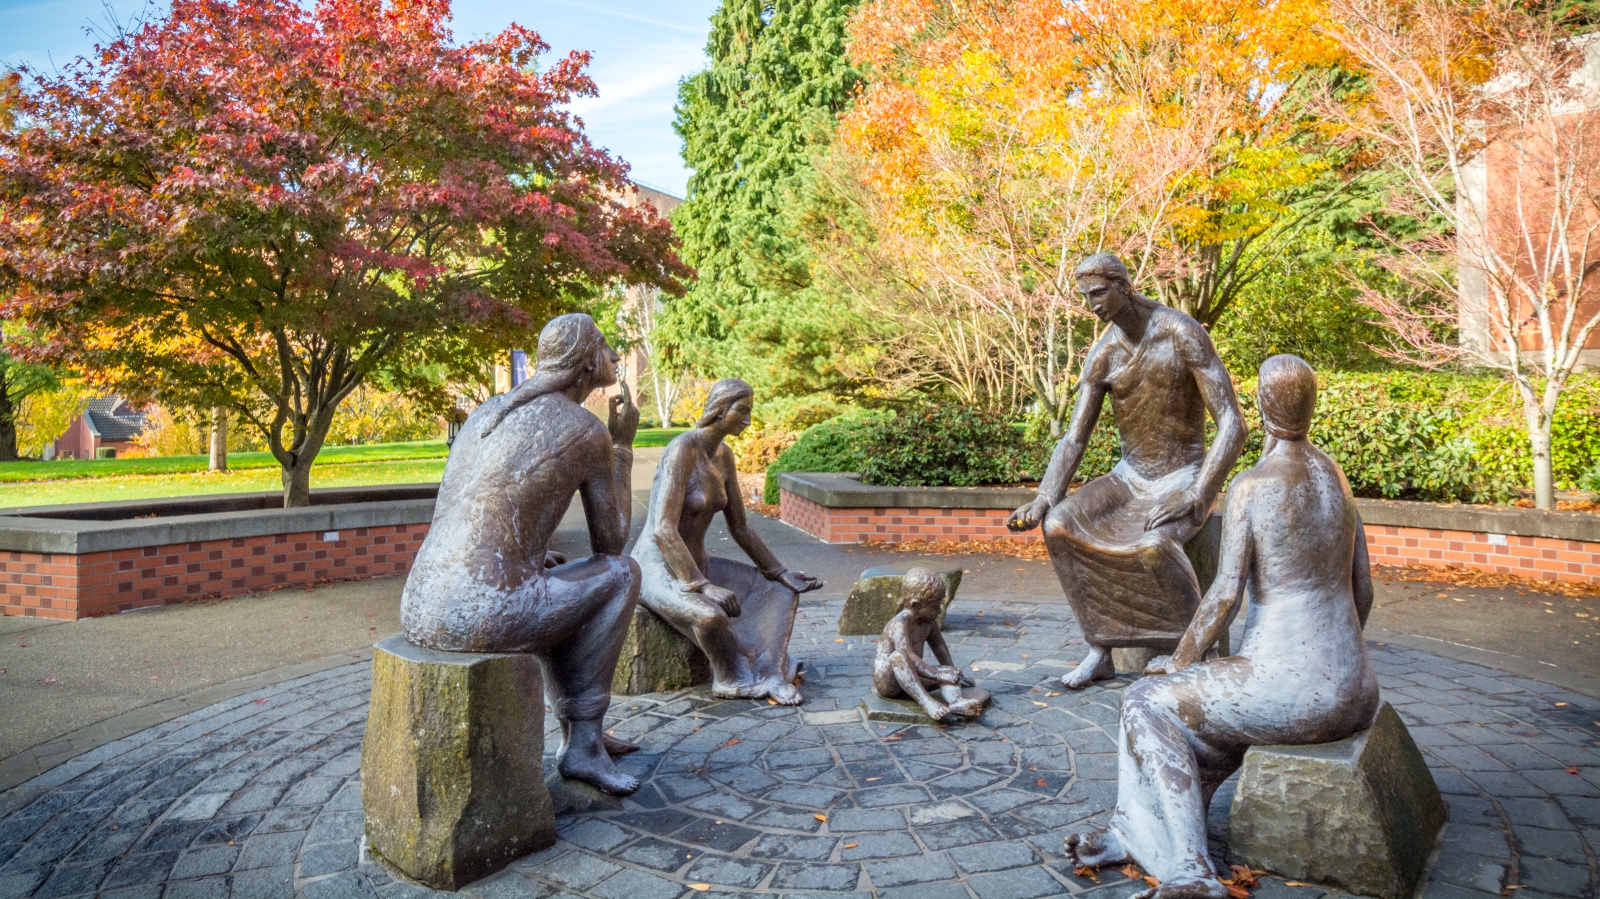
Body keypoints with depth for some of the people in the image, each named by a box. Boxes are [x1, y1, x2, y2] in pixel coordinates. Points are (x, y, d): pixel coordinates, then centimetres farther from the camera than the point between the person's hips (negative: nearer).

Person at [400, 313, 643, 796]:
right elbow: (611, 544, 10)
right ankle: (583, 744, 19)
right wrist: (622, 446, 18)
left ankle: (580, 733, 38)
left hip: (419, 614, 8)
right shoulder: (590, 431, 0)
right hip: (487, 618, -8)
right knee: (620, 573, 15)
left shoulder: (486, 412, 21)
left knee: (551, 584, 34)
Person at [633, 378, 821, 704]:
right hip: (658, 569, -9)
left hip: (696, 564, 10)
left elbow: (740, 528, 11)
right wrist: (704, 586, -34)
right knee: (710, 615, -38)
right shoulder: (683, 449, -22)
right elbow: (663, 531, -31)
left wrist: (781, 573, 7)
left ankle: (771, 675, -10)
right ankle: (735, 679, -8)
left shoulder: (724, 455, 5)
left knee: (783, 591, 5)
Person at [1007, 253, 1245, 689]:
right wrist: (1042, 500, -20)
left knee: (1153, 546, -38)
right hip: (1130, 478, 5)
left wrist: (1193, 497, -31)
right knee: (1059, 526, -20)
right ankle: (1100, 651, -10)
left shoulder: (1184, 333, -18)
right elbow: (1074, 439, -4)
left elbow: (1233, 425, -20)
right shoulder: (1102, 355, -2)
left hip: (1185, 477, -5)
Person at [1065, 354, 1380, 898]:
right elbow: (1363, 592, 16)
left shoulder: (1249, 486, -10)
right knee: (1209, 715, 31)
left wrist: (1179, 662, 1)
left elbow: (1226, 593, -15)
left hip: (1288, 689, -8)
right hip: (1356, 696, 8)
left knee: (1148, 704, 12)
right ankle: (1135, 833, 34)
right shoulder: (1337, 480, 12)